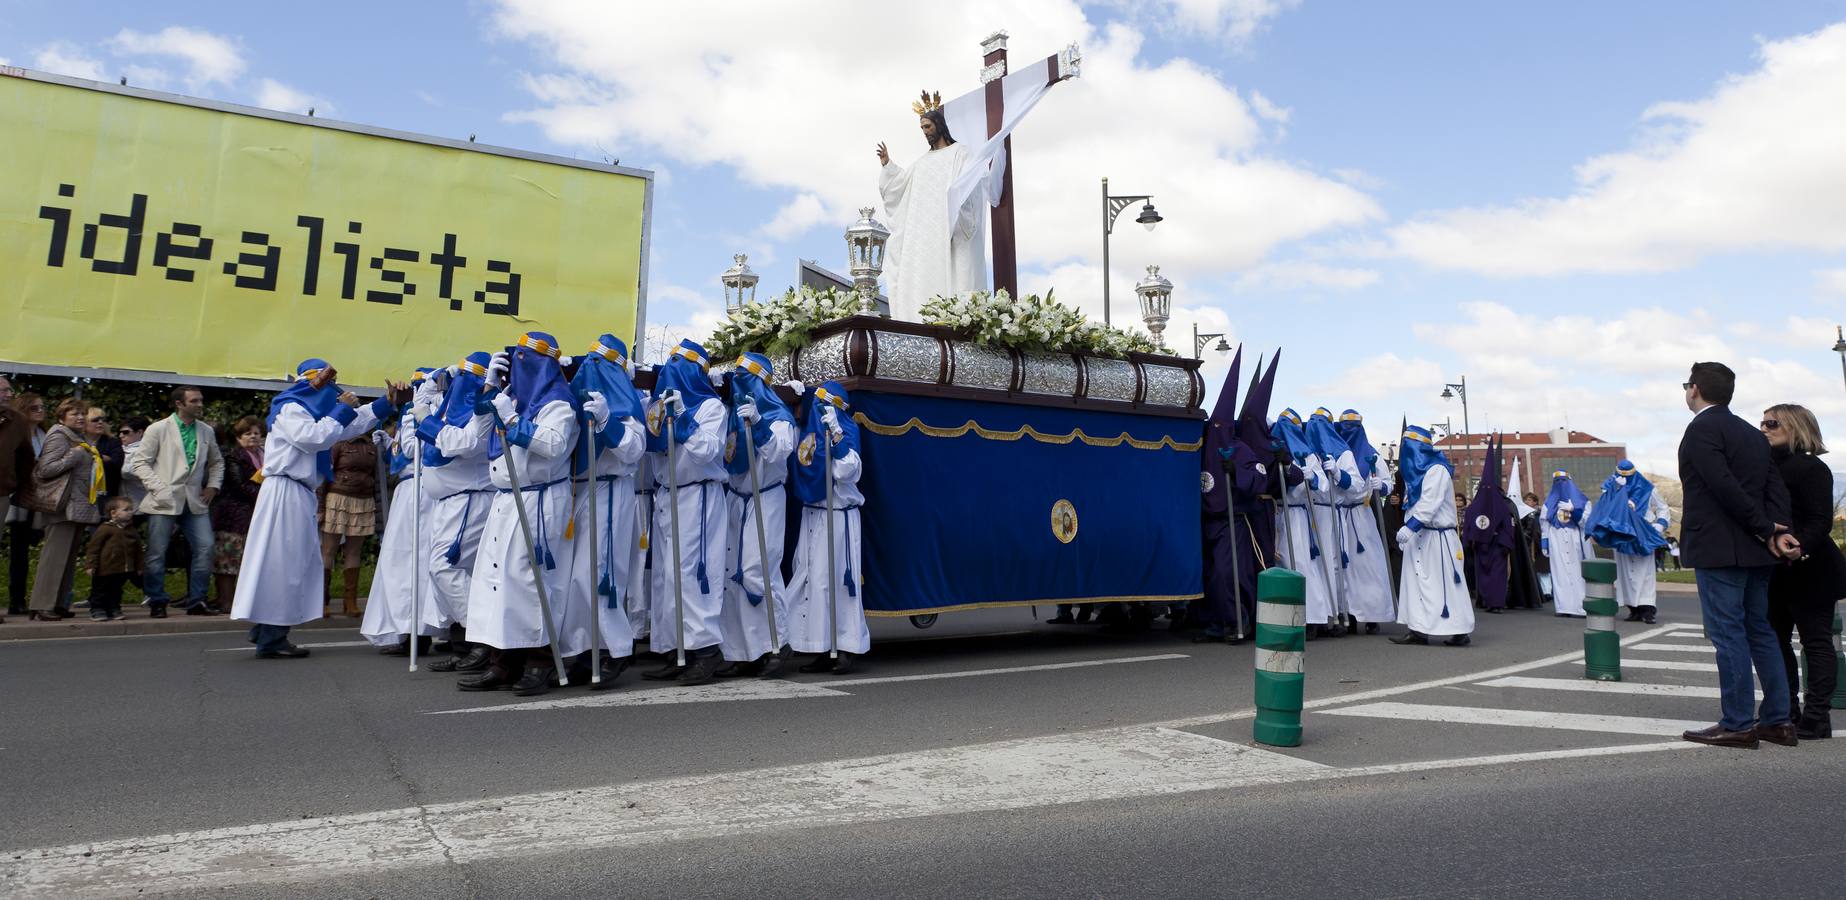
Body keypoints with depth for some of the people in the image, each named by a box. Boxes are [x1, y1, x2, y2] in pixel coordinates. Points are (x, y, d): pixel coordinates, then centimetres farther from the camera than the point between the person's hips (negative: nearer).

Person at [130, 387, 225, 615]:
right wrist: (158, 488, -12)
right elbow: (140, 462, -2)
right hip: (164, 501, -4)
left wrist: (213, 485, 11)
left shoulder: (206, 431, 13)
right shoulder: (158, 429, 0)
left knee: (205, 548, -4)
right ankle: (157, 602, 13)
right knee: (157, 553, 0)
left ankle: (196, 601, 6)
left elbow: (217, 461, 26)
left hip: (195, 501, 4)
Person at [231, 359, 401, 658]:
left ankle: (265, 630, 18)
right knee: (284, 562, -9)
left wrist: (387, 401, 16)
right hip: (285, 492, -10)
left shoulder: (311, 411, 22)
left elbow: (351, 426, 24)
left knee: (295, 564, 13)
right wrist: (341, 409, -12)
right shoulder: (290, 409, -7)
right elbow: (315, 437, -22)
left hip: (299, 495, 10)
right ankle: (271, 640, -6)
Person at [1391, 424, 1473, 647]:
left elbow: (1429, 503, -22)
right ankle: (1419, 629, 6)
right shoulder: (1414, 471, 16)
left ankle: (1460, 631, 2)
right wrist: (1407, 531, 16)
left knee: (1444, 583, -5)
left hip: (1437, 536, -9)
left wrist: (1410, 526, -28)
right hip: (1418, 537, 9)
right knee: (1417, 581, 5)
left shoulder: (1436, 470, -11)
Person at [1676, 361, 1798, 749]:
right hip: (1756, 551, 9)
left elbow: (1725, 485, -19)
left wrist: (1766, 529, -10)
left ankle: (1738, 725, -1)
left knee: (1728, 634, -5)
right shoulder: (1753, 434, 16)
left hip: (1719, 549, -9)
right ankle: (1777, 720, 18)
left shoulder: (1702, 428, -10)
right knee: (1760, 631, 14)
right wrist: (1776, 531, -4)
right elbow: (1776, 486, 7)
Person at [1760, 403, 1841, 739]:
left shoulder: (1811, 468, -10)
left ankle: (1817, 717, 4)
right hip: (1774, 572, 8)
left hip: (1808, 571, -8)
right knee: (1776, 640, 12)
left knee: (1816, 642, 0)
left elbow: (1821, 521, -18)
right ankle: (1786, 711, 20)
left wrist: (1797, 549, -31)